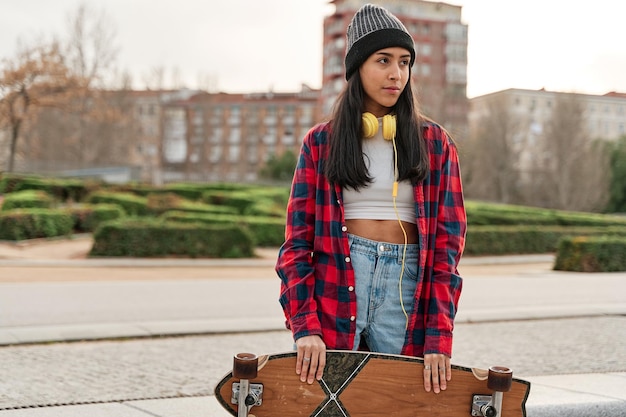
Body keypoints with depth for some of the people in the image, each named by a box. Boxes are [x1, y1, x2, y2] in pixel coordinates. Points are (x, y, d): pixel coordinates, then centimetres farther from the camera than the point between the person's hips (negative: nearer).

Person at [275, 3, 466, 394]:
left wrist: (438, 341, -8)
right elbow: (297, 240, 2)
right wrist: (306, 328, -11)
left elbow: (447, 243, 1)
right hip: (333, 285, 0)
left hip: (406, 288, 1)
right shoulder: (321, 142, 6)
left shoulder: (435, 143, 7)